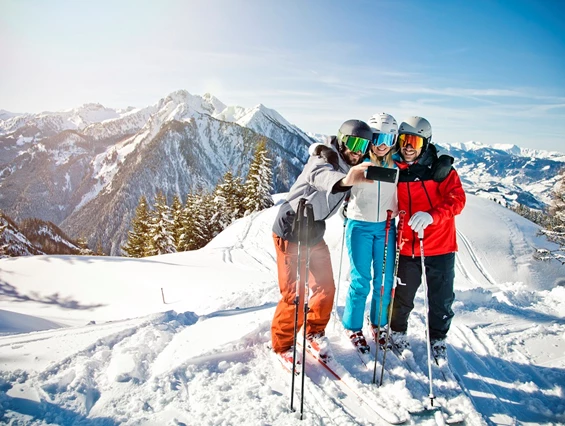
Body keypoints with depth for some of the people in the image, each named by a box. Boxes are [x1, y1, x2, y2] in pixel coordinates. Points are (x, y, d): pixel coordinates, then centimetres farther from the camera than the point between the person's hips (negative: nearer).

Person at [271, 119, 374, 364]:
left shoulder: (348, 167, 4)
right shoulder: (325, 158, -19)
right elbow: (320, 175, -46)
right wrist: (344, 180, -67)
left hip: (314, 233, 8)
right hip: (291, 231, -8)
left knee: (325, 288, 10)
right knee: (294, 295, -6)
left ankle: (315, 332, 35)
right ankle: (282, 344, 17)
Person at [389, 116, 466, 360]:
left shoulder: (441, 168, -5)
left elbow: (457, 199, -14)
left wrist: (432, 215, -31)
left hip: (440, 248, -1)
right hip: (406, 249, 1)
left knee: (441, 300, 13)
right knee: (402, 298, 13)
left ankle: (438, 340, 37)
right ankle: (397, 332, 40)